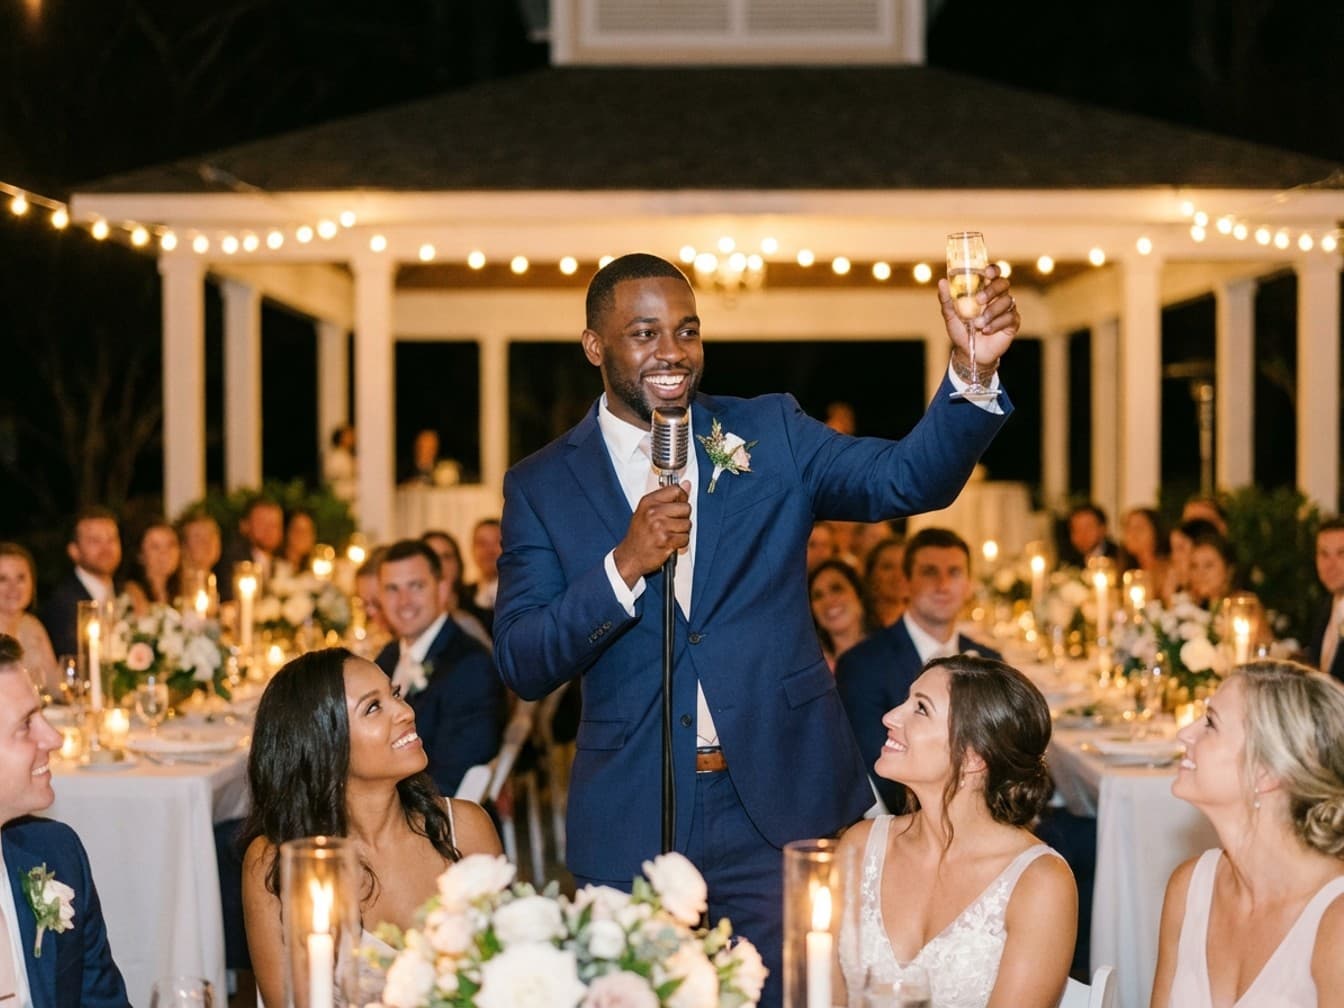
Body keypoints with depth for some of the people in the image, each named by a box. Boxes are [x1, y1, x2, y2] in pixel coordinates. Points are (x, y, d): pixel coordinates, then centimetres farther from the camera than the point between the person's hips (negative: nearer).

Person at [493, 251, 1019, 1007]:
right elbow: (523, 667, -5)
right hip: (633, 824, 0)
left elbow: (912, 478, -10)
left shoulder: (771, 434, 4)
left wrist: (973, 368, -27)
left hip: (782, 806, 0)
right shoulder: (542, 485, 3)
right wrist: (624, 566, -19)